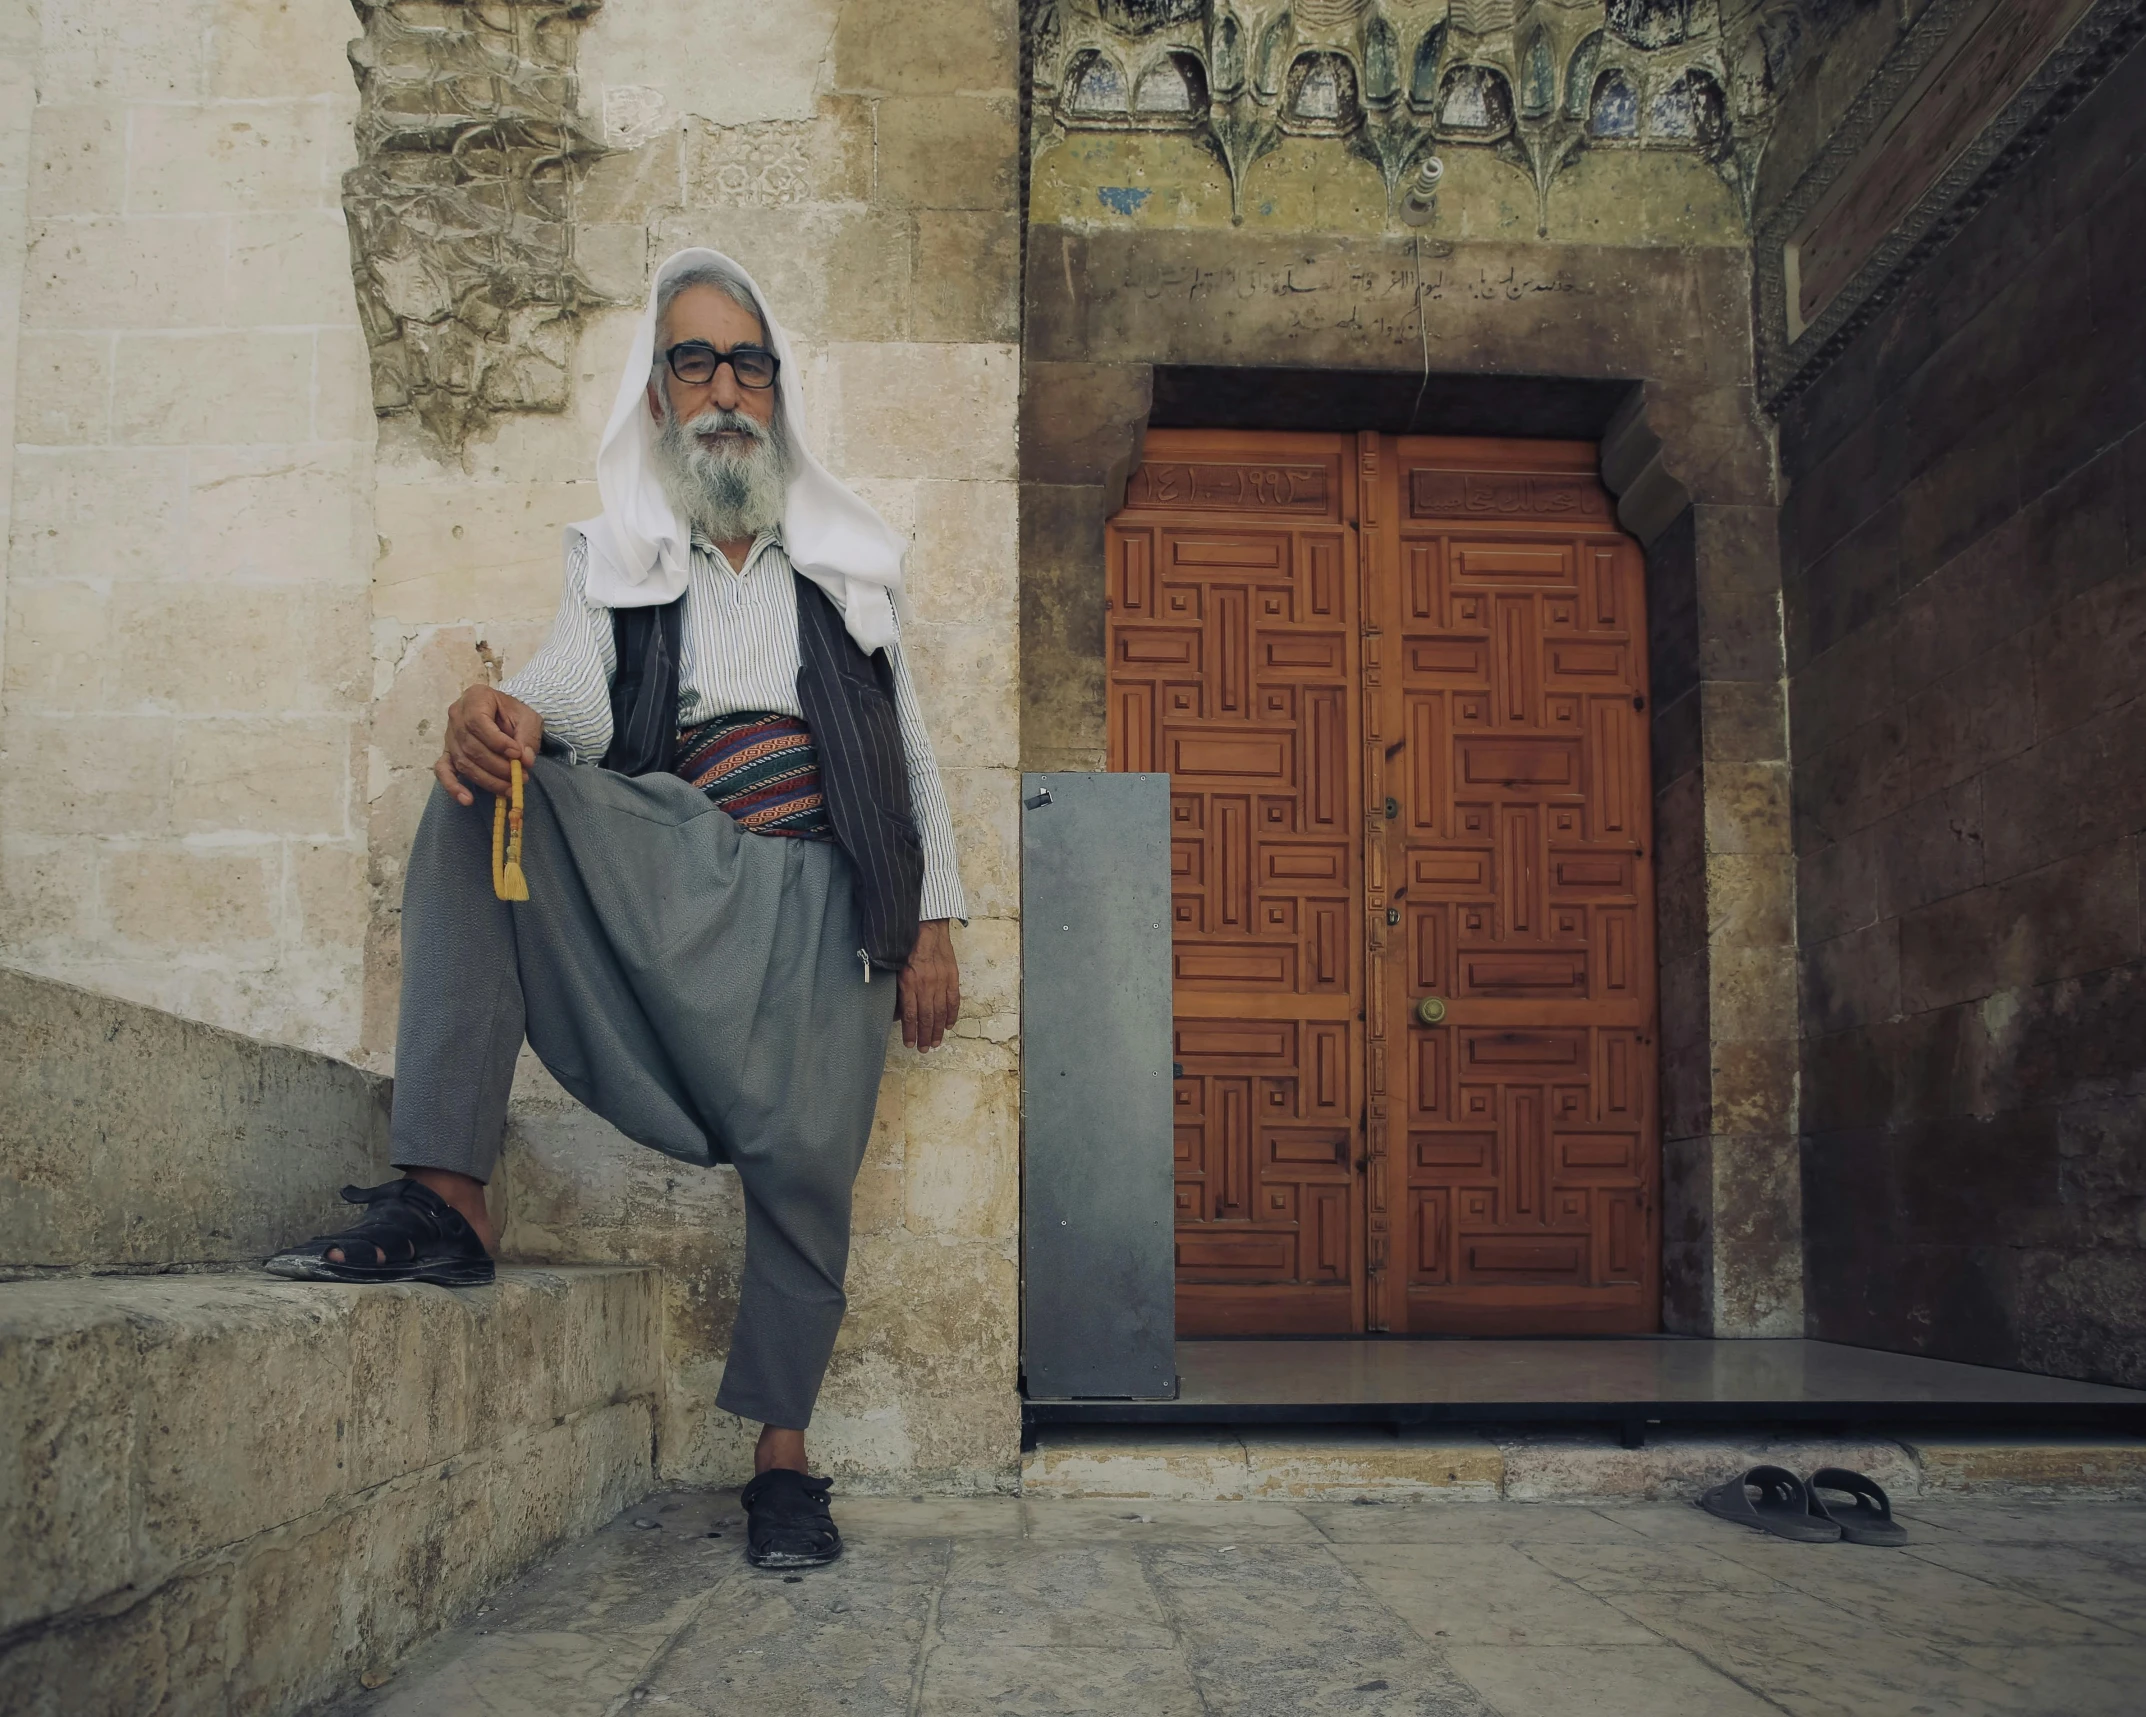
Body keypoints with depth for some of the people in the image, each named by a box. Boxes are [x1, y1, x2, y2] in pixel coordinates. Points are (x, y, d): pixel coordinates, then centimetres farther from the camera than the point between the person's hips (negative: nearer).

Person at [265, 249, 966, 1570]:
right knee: (481, 798, -27)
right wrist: (508, 714, -32)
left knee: (805, 1161, -9)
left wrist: (936, 924, 5)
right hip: (661, 868, 0)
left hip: (820, 894, 1)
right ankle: (448, 1196, -34)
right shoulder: (616, 559, 13)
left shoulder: (853, 559, 15)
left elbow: (913, 750, 14)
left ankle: (785, 1461, 10)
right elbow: (576, 693, -7)